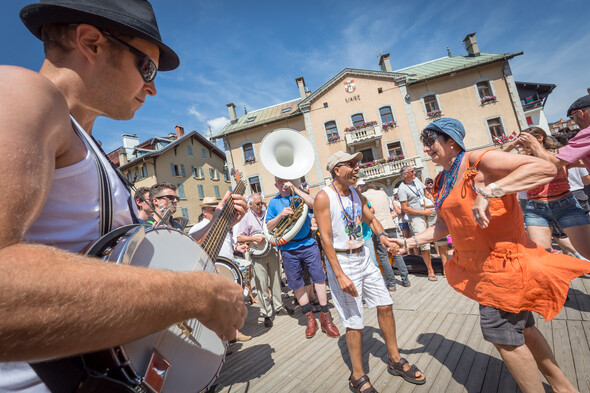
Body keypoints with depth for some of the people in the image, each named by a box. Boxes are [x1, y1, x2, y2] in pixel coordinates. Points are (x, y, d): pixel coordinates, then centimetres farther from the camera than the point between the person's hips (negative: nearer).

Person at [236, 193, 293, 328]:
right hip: (258, 255, -4)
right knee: (262, 285, -1)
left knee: (276, 280, 12)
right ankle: (267, 314, 10)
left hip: (272, 250, 5)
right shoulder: (246, 218, -4)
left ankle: (279, 306, 27)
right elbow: (239, 238, -9)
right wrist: (254, 238, -19)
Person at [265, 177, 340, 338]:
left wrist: (294, 188, -14)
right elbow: (269, 226, 5)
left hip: (308, 244, -1)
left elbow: (313, 203, -15)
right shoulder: (273, 202, 9)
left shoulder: (300, 195, 6)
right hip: (288, 249, 1)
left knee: (319, 278, -2)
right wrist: (280, 215, -12)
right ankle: (310, 318, 24)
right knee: (297, 284, 7)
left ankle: (325, 317, 12)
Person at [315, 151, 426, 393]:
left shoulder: (354, 192, 8)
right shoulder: (324, 197, -15)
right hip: (341, 260, -7)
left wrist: (382, 236, -5)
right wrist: (340, 275, -23)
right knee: (354, 322, 1)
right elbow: (326, 239, -20)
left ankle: (395, 361, 35)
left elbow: (371, 219, 17)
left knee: (385, 305, 13)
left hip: (363, 257, 8)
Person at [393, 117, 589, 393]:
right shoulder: (441, 182, 8)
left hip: (501, 260, -8)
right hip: (478, 264, 9)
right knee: (521, 329, 22)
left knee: (502, 334, 1)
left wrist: (488, 191, -36)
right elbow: (443, 226, 14)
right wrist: (410, 242, 9)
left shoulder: (478, 161, -16)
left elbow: (546, 168, -26)